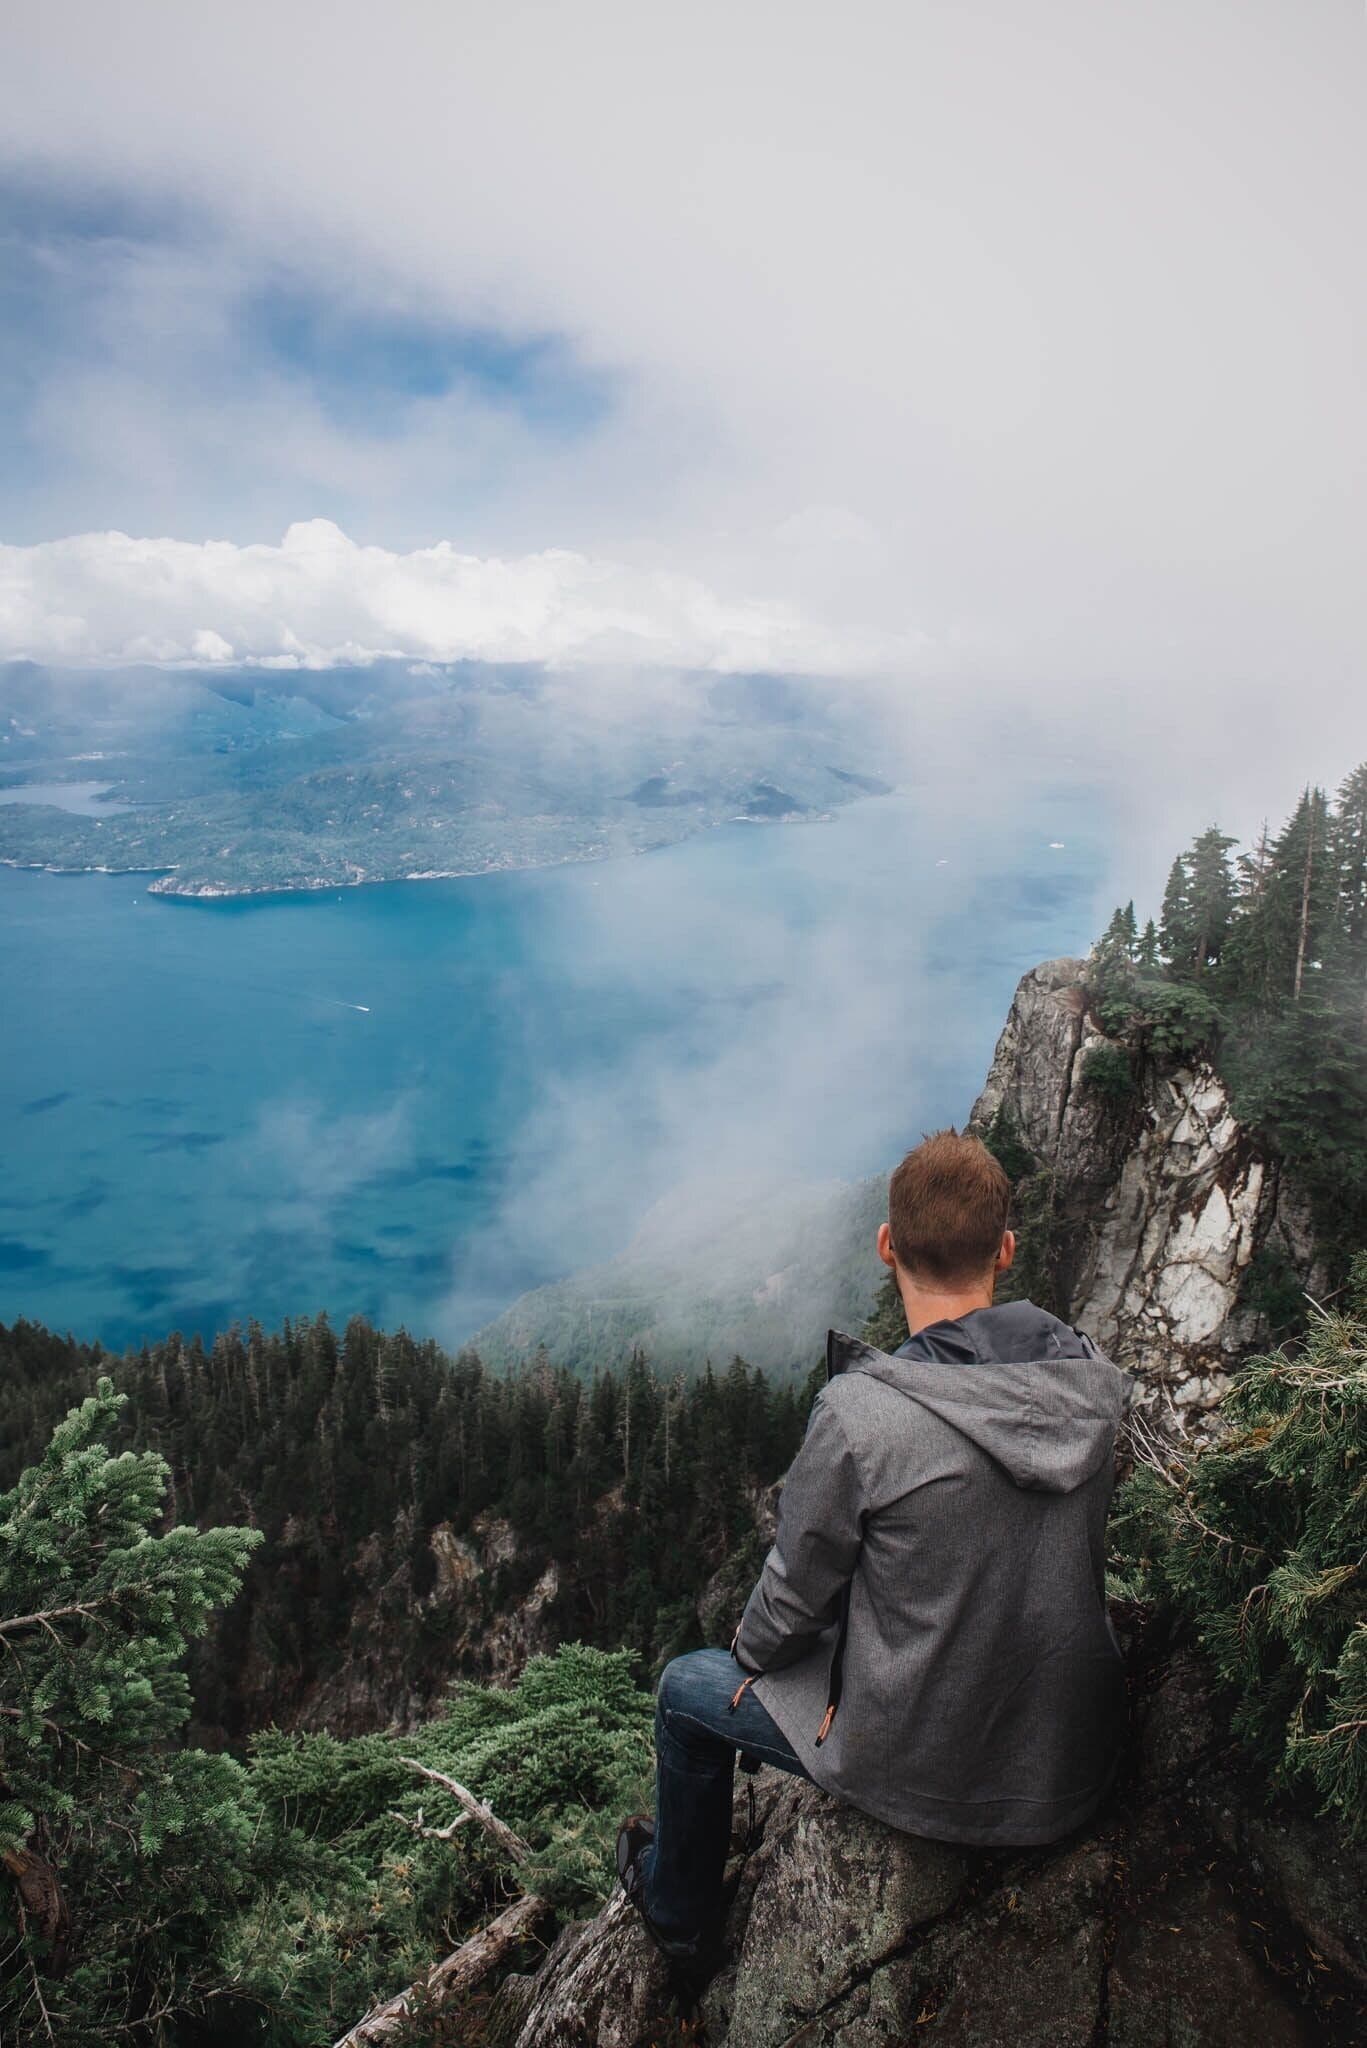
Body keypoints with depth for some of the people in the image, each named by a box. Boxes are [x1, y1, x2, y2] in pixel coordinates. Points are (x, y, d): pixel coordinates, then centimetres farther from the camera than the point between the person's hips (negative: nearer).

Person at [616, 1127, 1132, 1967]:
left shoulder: (860, 1412, -30)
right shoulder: (1091, 1380, -13)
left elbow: (799, 1588, -15)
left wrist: (752, 1652, 8)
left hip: (929, 1774, -5)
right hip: (1079, 1762, 6)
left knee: (688, 1689, 19)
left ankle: (680, 1911, 44)